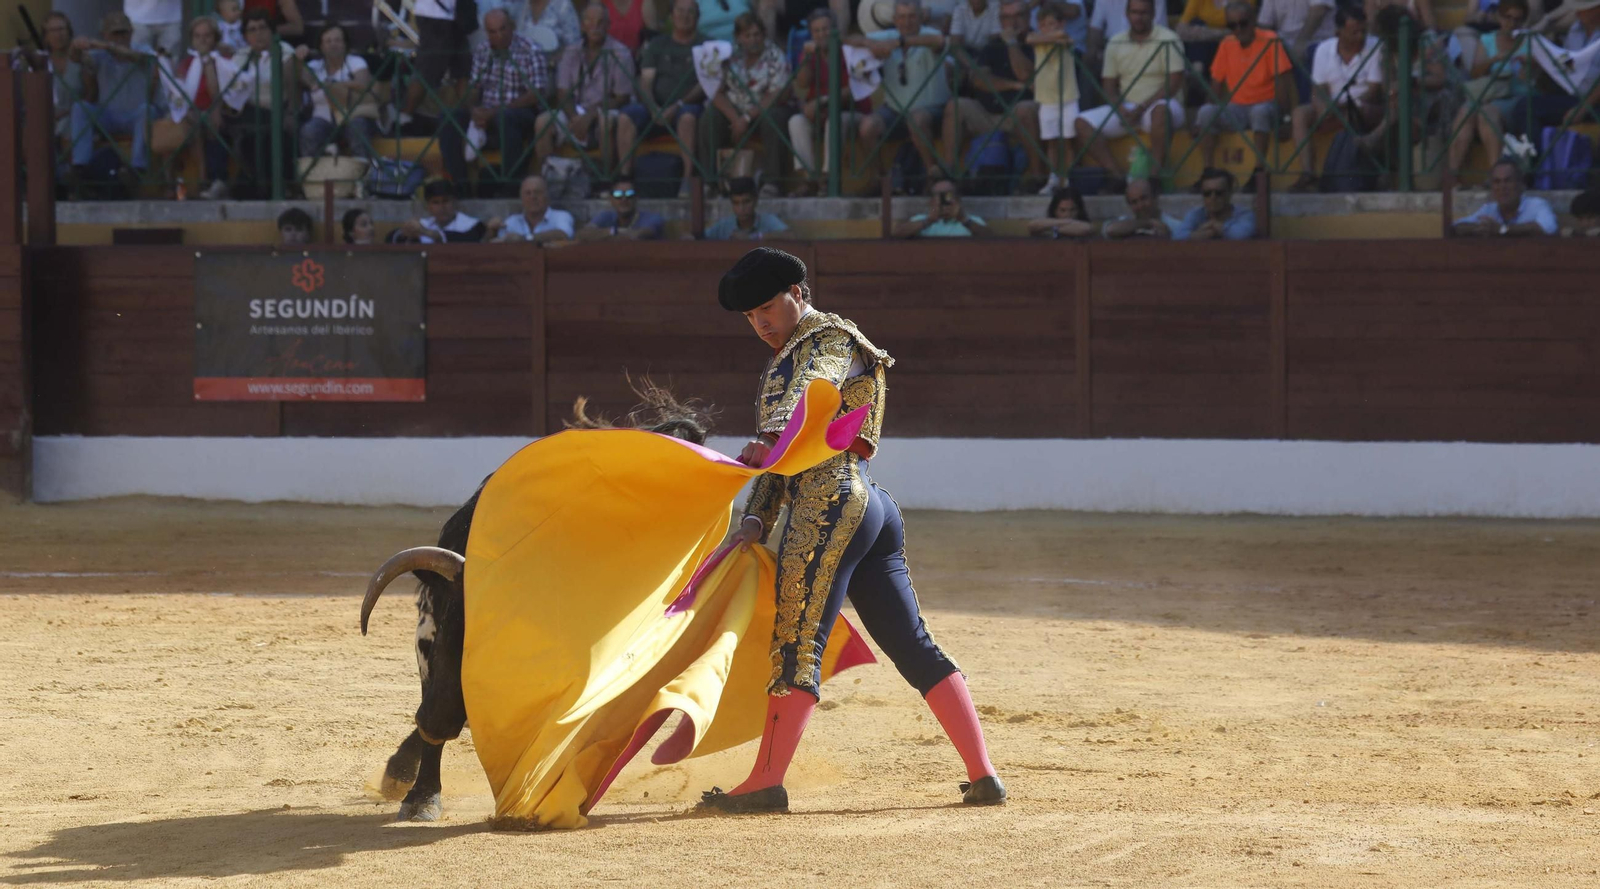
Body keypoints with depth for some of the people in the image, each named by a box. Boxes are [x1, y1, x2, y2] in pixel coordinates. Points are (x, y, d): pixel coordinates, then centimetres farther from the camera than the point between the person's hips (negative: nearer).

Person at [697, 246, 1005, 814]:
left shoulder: (828, 338, 1)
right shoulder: (786, 362, 30)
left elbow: (812, 390, -23)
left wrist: (770, 436, -43)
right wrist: (755, 521, 9)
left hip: (832, 502, -10)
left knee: (797, 640, -13)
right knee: (913, 647, 5)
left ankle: (766, 783, -17)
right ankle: (983, 775, 2)